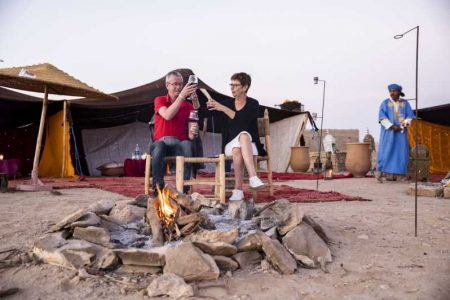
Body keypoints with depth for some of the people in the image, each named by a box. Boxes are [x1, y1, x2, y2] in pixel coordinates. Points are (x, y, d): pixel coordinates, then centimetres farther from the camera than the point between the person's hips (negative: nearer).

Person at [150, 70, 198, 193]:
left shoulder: (188, 106, 11)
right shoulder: (159, 100, 9)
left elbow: (190, 132, 6)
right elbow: (167, 115, -14)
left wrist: (192, 133, -19)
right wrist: (181, 96, -20)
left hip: (179, 143, 1)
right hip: (160, 142, -1)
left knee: (187, 145, -35)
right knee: (159, 147, -37)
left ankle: (184, 190, -30)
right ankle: (157, 188, -28)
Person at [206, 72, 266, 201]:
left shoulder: (253, 104, 3)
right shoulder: (227, 103, 11)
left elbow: (244, 120, -17)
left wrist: (223, 108, -20)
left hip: (250, 145, -1)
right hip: (231, 145, 1)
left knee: (244, 135, -36)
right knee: (238, 148, -35)